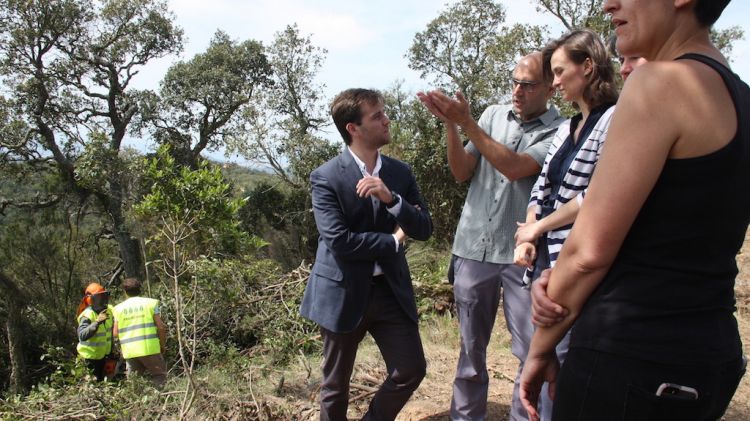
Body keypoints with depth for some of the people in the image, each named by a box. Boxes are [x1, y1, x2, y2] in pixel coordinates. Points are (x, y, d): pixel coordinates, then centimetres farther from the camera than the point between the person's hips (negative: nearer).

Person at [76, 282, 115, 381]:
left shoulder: (109, 310, -5)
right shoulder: (87, 315, -26)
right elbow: (82, 335, -42)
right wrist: (97, 322, -52)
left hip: (103, 354, 7)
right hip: (91, 357, -7)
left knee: (102, 380, 19)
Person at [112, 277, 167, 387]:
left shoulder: (119, 308, 7)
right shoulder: (150, 303, 1)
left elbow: (115, 333, 4)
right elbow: (161, 327, -4)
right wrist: (162, 345, 8)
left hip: (129, 351, 3)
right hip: (149, 349, -3)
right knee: (159, 377, 7)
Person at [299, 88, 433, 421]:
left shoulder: (401, 173, 3)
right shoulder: (325, 177, -13)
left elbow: (425, 229, -2)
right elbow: (339, 241, -22)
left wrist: (391, 198, -19)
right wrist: (393, 240, -11)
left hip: (391, 289, 4)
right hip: (343, 293, -4)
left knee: (411, 371, 6)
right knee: (336, 384, 13)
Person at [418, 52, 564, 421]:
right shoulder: (493, 115, 8)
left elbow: (514, 168, -19)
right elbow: (462, 172, 4)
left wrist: (466, 122, -18)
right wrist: (450, 125, -11)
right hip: (474, 248, 4)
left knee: (533, 352, 1)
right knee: (471, 346, 14)